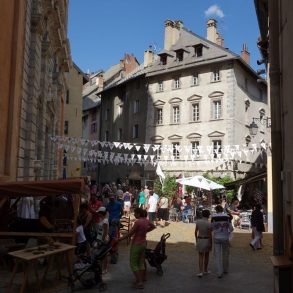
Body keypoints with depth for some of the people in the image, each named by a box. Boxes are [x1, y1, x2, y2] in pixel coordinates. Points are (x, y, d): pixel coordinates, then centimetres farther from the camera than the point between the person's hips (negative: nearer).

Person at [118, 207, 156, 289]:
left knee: (133, 264, 3)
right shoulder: (146, 220, 0)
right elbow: (153, 226, 20)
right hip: (143, 243, 8)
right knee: (141, 262, 18)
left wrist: (119, 239, -16)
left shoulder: (138, 222, -24)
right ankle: (141, 279, 24)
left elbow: (130, 233, -22)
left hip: (136, 244, -8)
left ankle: (139, 282, 0)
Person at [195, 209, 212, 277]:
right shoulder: (209, 224, -16)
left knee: (200, 257, 5)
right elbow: (210, 235, -15)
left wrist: (196, 240, 15)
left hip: (199, 240, 2)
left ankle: (201, 272, -9)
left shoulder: (198, 221, -5)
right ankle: (205, 270, 31)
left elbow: (195, 232, 1)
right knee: (206, 255, 19)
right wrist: (211, 244, -8)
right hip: (207, 240, -2)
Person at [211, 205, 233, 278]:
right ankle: (225, 269, 35)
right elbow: (231, 228, -3)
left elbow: (211, 228, -2)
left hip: (216, 238, -2)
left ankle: (220, 273, -1)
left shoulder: (214, 217, -8)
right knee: (225, 254, 21)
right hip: (225, 238, 2)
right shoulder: (227, 217, -4)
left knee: (218, 256, 5)